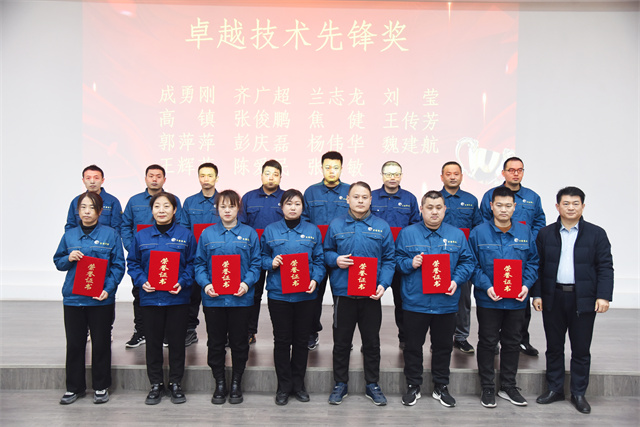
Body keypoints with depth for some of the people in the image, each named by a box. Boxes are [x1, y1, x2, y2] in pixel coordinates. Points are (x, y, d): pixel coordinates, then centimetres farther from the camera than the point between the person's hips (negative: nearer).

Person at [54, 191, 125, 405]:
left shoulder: (110, 235, -2)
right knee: (74, 344, 10)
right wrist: (69, 259, -8)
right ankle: (74, 387, 25)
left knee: (101, 343, 6)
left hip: (101, 299, -3)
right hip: (73, 298, 3)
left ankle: (101, 387, 21)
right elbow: (57, 262, 15)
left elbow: (118, 266, -3)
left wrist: (108, 289, -15)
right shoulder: (69, 235, 8)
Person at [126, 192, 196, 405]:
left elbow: (193, 264, 1)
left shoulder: (186, 235, 1)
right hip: (150, 298, 2)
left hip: (177, 298, -1)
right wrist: (142, 281, -8)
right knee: (153, 342, 9)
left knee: (176, 341, 6)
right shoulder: (141, 236, 6)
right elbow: (132, 263, 8)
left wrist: (182, 283, -14)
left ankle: (176, 383, 20)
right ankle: (156, 385, 22)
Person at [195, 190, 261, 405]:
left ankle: (236, 384, 23)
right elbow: (199, 264, 5)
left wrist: (247, 283, -14)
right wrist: (205, 284, -11)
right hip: (213, 298, 1)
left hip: (240, 298, -1)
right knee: (215, 343, 9)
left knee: (239, 342, 7)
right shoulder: (207, 234, 5)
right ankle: (219, 384, 23)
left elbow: (255, 264, 2)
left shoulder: (249, 233, 4)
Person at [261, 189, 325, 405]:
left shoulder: (313, 231, 6)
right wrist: (271, 263, -11)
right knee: (282, 340, 4)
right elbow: (262, 258, 10)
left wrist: (315, 279, -10)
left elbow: (319, 261, 6)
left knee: (301, 340, 9)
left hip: (305, 294, 1)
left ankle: (298, 384, 24)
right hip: (278, 293, -1)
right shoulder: (270, 230, 4)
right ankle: (284, 386, 17)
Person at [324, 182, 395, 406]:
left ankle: (372, 385, 26)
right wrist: (335, 260, -11)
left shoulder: (382, 227, 2)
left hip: (371, 295, 0)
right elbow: (326, 252, 11)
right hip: (343, 293, 0)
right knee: (341, 341, 9)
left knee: (372, 342, 11)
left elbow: (389, 260, 4)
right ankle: (340, 384, 25)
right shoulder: (336, 225, 3)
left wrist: (383, 284, -10)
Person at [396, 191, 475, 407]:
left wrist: (456, 280, -10)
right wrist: (410, 264, -17)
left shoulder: (457, 235, 5)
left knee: (443, 346, 13)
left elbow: (468, 261, 5)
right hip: (415, 302, -1)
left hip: (446, 302, 2)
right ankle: (413, 386, 25)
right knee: (413, 346, 9)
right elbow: (396, 260, 2)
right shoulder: (407, 233, 0)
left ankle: (441, 387, 30)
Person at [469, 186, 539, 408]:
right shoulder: (479, 232, -6)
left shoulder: (524, 232, 3)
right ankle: (487, 388, 20)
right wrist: (486, 286, -17)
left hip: (516, 300, 3)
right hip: (488, 300, -3)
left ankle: (508, 386, 29)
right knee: (488, 343, 6)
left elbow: (533, 262, 8)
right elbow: (472, 264, -5)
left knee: (512, 343, 14)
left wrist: (527, 284, -7)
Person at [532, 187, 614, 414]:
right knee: (554, 347, 11)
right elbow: (537, 266, 5)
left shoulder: (596, 234, 1)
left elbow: (605, 267, -2)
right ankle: (555, 388, 25)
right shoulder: (545, 234, 6)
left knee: (581, 349, 7)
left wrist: (603, 296, -11)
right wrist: (537, 294, -2)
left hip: (583, 299, -1)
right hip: (553, 298, 2)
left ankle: (578, 393, 21)